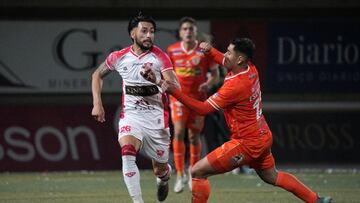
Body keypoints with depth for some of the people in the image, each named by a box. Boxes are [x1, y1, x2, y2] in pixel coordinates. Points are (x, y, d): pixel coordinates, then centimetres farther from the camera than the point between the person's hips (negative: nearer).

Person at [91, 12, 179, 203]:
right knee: (127, 153, -28)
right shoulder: (119, 57, -2)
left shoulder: (159, 56, -9)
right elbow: (97, 74, 17)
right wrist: (97, 104, 7)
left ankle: (164, 175, 48)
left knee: (160, 170, 9)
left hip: (156, 117, -1)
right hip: (130, 114, 1)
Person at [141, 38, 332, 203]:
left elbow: (203, 109, -24)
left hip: (247, 143, -9)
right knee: (271, 176, 30)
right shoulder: (251, 69, -1)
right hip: (263, 137, 9)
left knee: (197, 172, -7)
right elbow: (226, 62, 23)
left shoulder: (235, 86, -26)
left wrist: (174, 92, -27)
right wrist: (210, 50, 5)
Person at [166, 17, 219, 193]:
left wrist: (208, 84, -18)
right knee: (179, 132, -17)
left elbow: (215, 73, 1)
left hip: (198, 98, 0)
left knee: (194, 136, 8)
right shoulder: (172, 50, 1)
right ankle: (180, 175, -12)